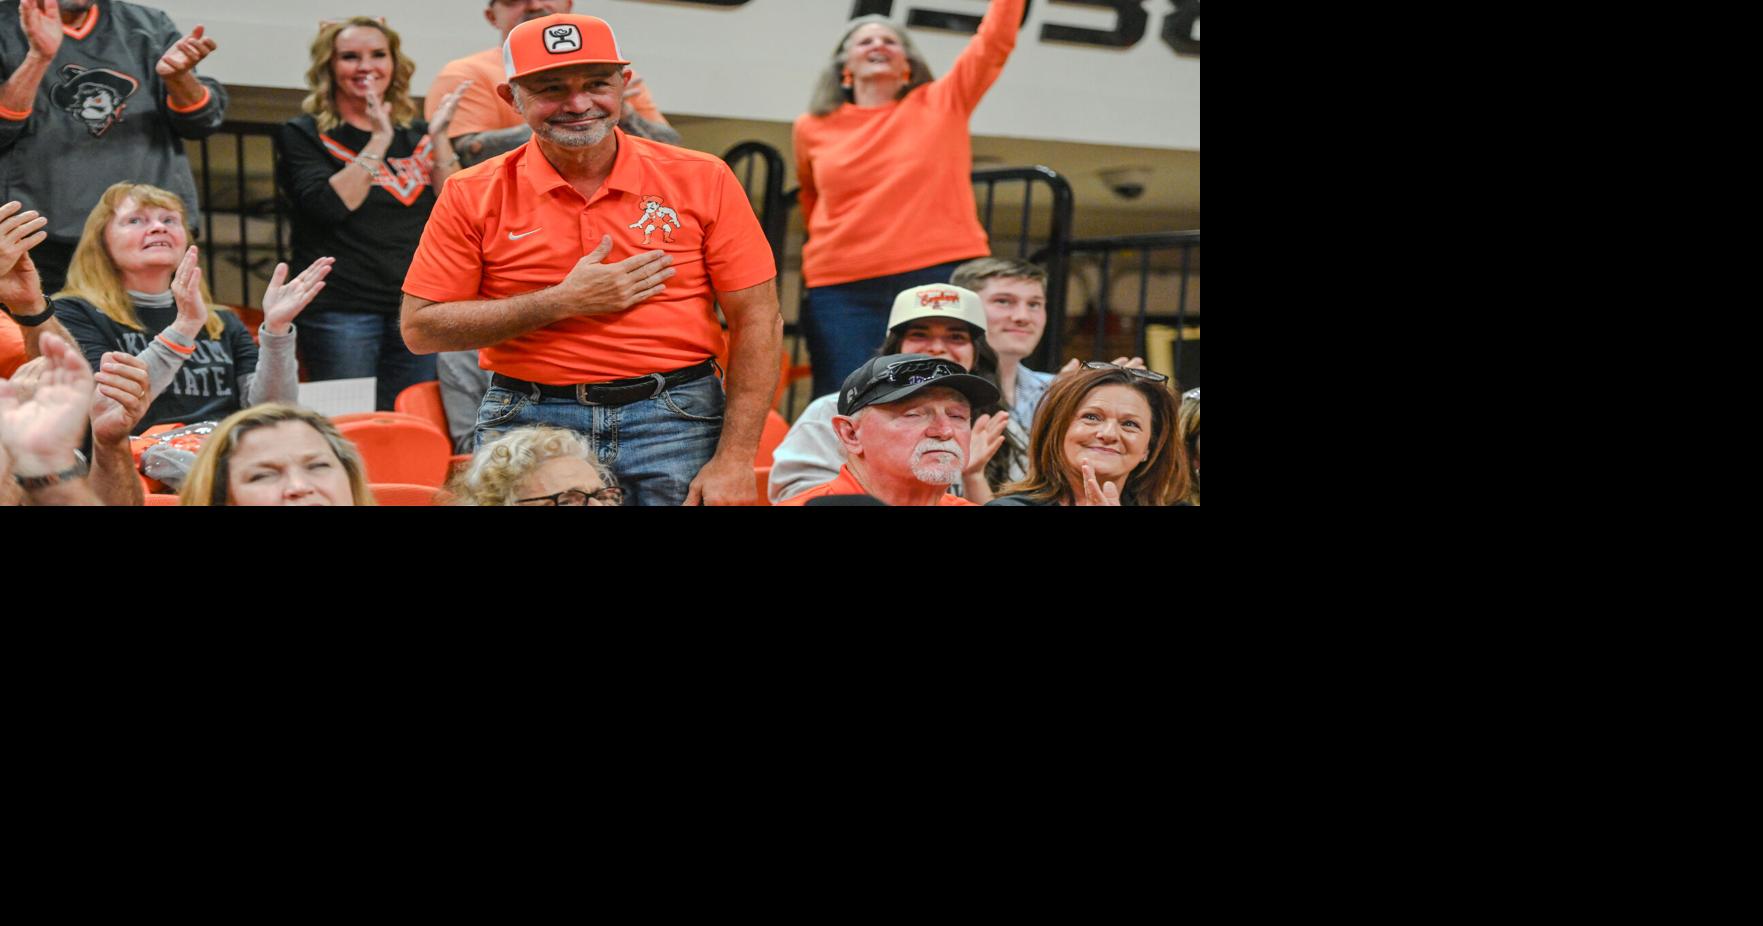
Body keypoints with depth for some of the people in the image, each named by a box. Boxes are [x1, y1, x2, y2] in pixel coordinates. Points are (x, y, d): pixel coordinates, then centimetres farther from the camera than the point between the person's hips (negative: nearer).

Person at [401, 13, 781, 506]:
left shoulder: (702, 180, -1)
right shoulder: (473, 197, -1)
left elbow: (758, 319, -2)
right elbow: (421, 327, -4)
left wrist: (734, 461, -10)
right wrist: (563, 303, -12)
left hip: (676, 420, 0)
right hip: (528, 425, 0)